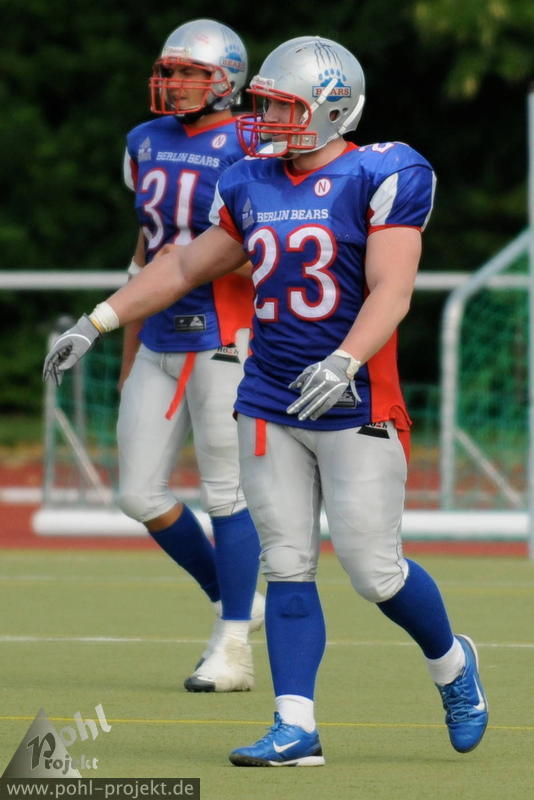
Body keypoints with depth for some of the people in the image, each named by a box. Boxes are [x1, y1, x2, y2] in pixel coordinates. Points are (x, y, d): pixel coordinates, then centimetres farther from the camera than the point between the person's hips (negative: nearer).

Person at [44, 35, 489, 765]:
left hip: (357, 405, -6)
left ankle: (451, 663, 24)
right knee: (287, 565, 2)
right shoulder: (251, 184, 9)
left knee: (372, 567, -4)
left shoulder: (382, 178, -10)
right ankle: (295, 728, 4)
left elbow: (391, 290, -18)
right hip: (270, 404, 6)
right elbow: (187, 266, 20)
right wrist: (97, 323, 18)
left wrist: (345, 362, -34)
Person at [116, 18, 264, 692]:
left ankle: (232, 649, 5)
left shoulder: (249, 151, -10)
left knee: (227, 493, -2)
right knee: (139, 494, 6)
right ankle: (233, 599, 25)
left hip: (225, 342, -7)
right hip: (161, 343, 7)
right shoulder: (148, 143, 11)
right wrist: (130, 353, 18)